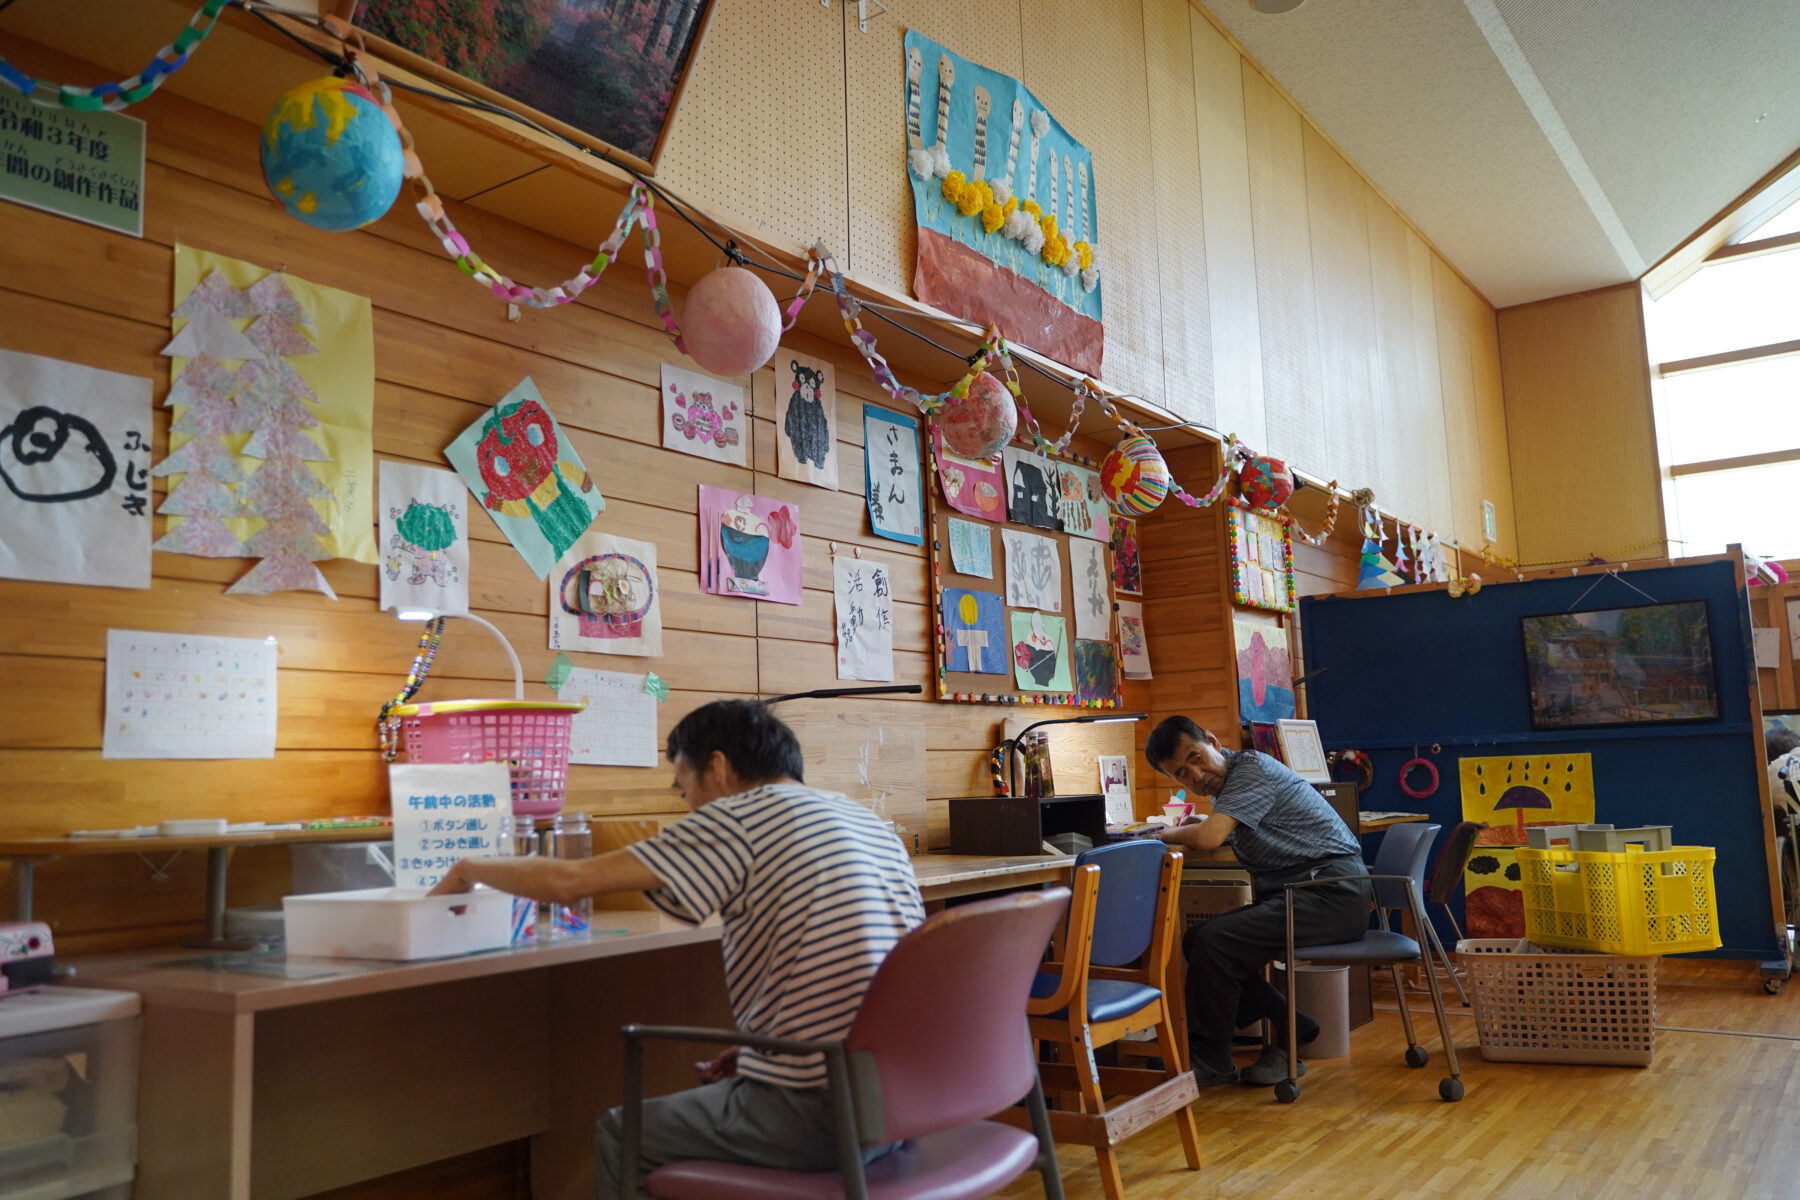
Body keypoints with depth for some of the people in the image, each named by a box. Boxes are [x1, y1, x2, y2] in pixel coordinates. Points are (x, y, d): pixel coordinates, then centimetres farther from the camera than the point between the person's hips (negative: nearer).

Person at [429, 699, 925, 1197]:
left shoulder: (744, 816, -7)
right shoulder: (870, 821, 14)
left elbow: (568, 881, -6)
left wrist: (471, 868, 11)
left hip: (820, 1112, -8)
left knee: (619, 1135, 14)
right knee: (707, 1103, 29)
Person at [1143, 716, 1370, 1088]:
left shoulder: (1252, 767, -14)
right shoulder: (1226, 780, 14)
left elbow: (1209, 839, -25)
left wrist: (1170, 834, -5)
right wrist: (1199, 827, 9)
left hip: (1333, 894, -10)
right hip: (1292, 894, 10)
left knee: (1214, 942, -22)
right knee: (1195, 941, 4)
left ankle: (1210, 1061, -5)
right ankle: (1293, 1028, 8)